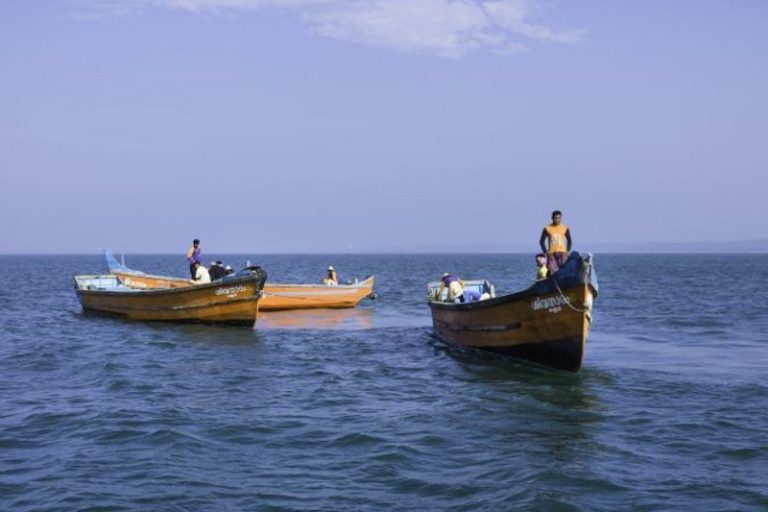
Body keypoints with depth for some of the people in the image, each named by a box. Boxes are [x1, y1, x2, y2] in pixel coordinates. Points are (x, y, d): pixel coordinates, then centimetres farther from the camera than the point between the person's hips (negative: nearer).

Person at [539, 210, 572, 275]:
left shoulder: (565, 228, 4)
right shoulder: (547, 228, 2)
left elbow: (569, 241, 12)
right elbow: (541, 241, 5)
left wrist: (567, 251, -2)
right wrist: (546, 252, -5)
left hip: (562, 253, 0)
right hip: (551, 253, 0)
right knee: (552, 271, -7)